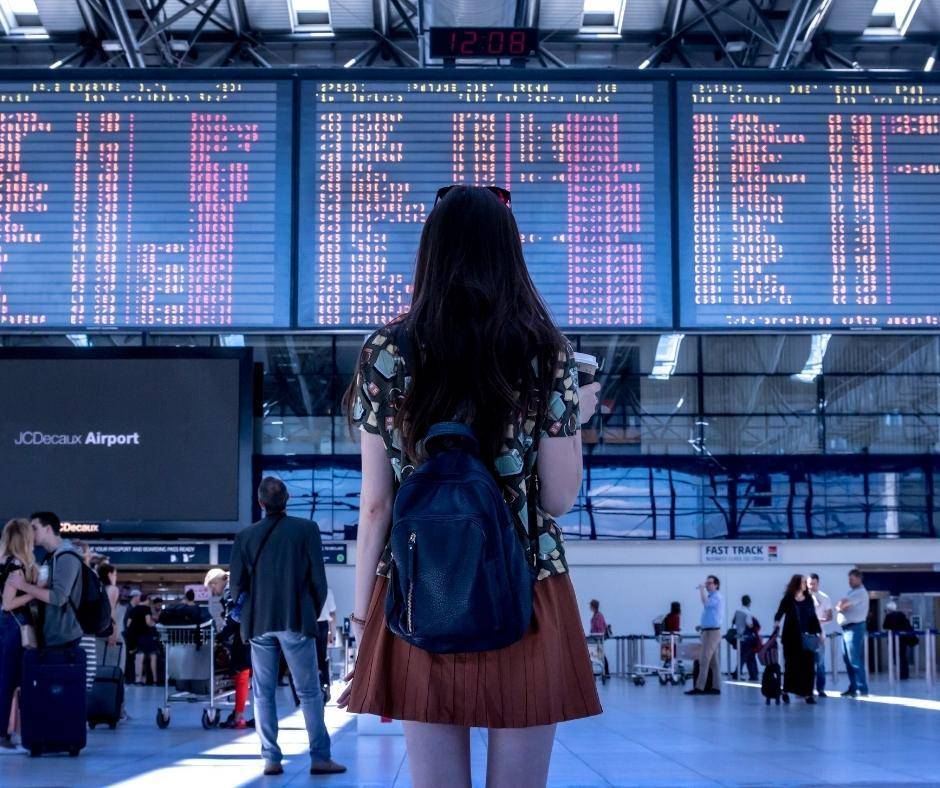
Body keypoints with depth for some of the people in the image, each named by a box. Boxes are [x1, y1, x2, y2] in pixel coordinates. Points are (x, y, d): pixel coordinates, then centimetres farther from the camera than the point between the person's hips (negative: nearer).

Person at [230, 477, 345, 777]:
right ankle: (320, 758, 1)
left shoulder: (245, 536, 2)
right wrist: (313, 614, 12)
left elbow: (237, 584, 4)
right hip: (296, 622, -2)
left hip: (259, 624, 2)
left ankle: (271, 759, 5)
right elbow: (318, 578, -2)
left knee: (263, 693, 8)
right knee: (309, 692, 3)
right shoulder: (306, 529, -3)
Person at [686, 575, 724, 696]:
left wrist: (702, 590, -21)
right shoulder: (711, 597, 20)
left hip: (712, 632, -10)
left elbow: (706, 603, -31)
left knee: (704, 660, -12)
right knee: (714, 662, 8)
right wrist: (702, 625, 17)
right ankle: (716, 687, 8)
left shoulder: (717, 597, -11)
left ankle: (699, 687, -15)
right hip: (708, 631, 10)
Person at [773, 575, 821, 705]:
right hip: (791, 637, -3)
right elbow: (779, 613, -9)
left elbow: (813, 617, 12)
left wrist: (819, 631, 7)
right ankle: (786, 692, 16)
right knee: (791, 664, 1)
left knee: (808, 665, -2)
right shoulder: (788, 599, -2)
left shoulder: (809, 599, 9)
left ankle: (807, 693, 3)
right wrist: (776, 623, -28)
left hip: (806, 637, 3)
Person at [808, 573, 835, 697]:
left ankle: (820, 689, 4)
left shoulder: (824, 598, 5)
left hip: (819, 634, 0)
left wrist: (821, 621, -15)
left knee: (820, 663, 0)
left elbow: (830, 617, 4)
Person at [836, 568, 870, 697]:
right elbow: (839, 606, 14)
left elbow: (842, 604, -17)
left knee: (855, 660, -11)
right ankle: (853, 687, 16)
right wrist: (840, 607, -8)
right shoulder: (852, 591, 20)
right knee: (847, 659, 10)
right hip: (847, 628, 10)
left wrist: (841, 606, 4)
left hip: (855, 628, -10)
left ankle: (862, 689, -10)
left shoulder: (860, 592, -10)